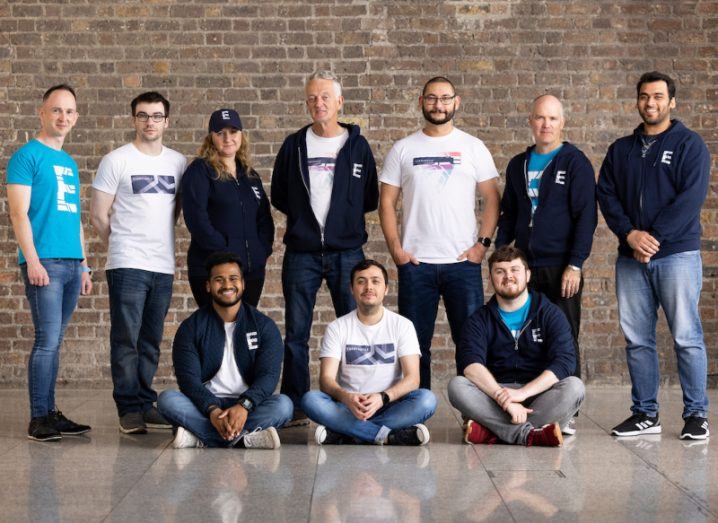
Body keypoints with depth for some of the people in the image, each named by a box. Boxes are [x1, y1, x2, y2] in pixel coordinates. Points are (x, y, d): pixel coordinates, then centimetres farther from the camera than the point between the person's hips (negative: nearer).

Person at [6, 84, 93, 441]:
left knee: (53, 342, 9)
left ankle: (50, 412, 13)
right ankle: (38, 419, -4)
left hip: (72, 264, 7)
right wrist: (32, 261, -17)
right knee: (48, 341, -9)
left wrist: (85, 266, 19)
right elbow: (19, 212, -9)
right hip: (44, 263, -7)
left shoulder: (69, 163, 19)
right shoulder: (27, 156, -2)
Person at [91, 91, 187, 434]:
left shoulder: (178, 162, 11)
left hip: (163, 265, 4)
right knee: (126, 339, -4)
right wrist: (123, 246, 6)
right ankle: (130, 408, 1)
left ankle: (145, 403, 18)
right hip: (127, 264, -4)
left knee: (151, 341, 11)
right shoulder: (117, 160, -1)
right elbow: (98, 215, 0)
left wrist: (161, 240, 13)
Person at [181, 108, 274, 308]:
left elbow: (264, 218, 19)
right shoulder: (200, 171, -2)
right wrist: (223, 250, -16)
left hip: (252, 269, 6)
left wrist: (262, 250, 3)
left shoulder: (250, 175, 17)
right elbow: (196, 218, -13)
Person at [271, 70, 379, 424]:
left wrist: (344, 213, 2)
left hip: (347, 252, 0)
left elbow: (371, 199, 11)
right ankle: (295, 406, 9)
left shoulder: (358, 146, 7)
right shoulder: (294, 145, 8)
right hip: (301, 253, 1)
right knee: (296, 333, 2)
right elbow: (278, 197, 14)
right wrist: (304, 216, 5)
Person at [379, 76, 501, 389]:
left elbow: (491, 198, 5)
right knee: (415, 342, 6)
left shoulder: (473, 147, 6)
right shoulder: (403, 149, 7)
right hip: (415, 262, 1)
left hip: (463, 261, 0)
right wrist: (395, 248, -4)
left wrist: (483, 243, -5)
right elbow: (387, 202, 6)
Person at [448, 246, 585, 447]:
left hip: (539, 393, -1)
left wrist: (523, 392, -23)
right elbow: (470, 364, -10)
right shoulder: (480, 319, 8)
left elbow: (565, 362, -9)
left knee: (574, 387, -29)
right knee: (456, 385, -26)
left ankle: (492, 432, -35)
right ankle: (530, 435, -38)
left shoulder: (550, 314, 6)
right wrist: (502, 396, -28)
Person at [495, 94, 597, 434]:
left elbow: (586, 217, -7)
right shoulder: (518, 165, 14)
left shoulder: (576, 163, -2)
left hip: (561, 266, -4)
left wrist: (575, 264, -14)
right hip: (525, 265, 5)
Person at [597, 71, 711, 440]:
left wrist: (654, 237, -15)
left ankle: (696, 414, 3)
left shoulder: (689, 145, 1)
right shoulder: (620, 150, 16)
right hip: (630, 257, 5)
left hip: (677, 254, -4)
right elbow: (606, 195, 7)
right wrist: (630, 234, -9)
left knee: (687, 337, -5)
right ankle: (645, 414, 14)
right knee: (637, 339, 6)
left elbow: (691, 198, -9)